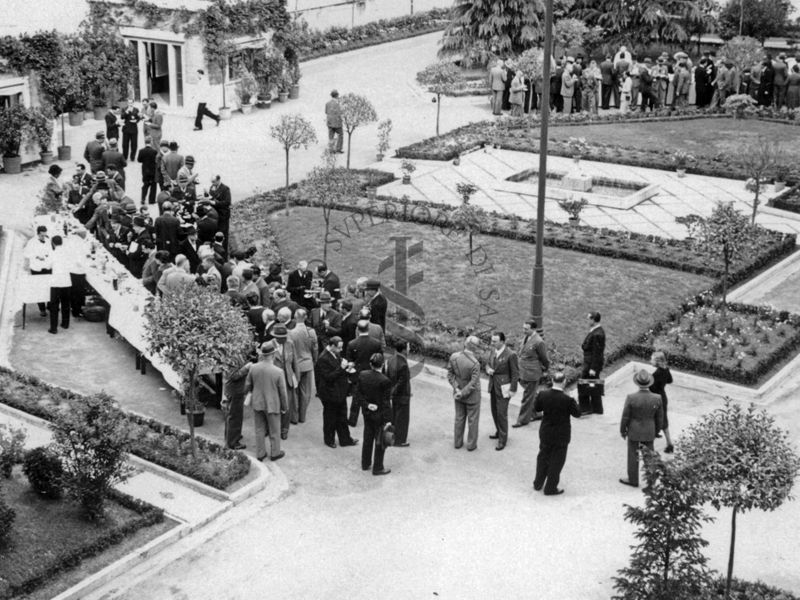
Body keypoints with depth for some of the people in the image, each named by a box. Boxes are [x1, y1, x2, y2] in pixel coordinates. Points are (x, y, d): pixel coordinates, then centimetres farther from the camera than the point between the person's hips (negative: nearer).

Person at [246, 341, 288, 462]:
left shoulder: (253, 368, -13)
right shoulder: (278, 372, -23)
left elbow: (247, 386, 0)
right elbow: (282, 392, -13)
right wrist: (285, 407, 3)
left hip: (257, 404, 3)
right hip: (272, 405, -3)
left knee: (260, 430, 19)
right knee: (274, 431, 17)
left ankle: (260, 454, 30)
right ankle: (275, 453, 32)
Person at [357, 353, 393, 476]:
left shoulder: (362, 375, -9)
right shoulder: (384, 381, -26)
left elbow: (359, 393, 1)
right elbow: (386, 402, -20)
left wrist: (367, 404, -1)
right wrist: (388, 420, -14)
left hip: (367, 412, 6)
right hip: (379, 415, -6)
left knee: (368, 438, 22)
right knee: (380, 442, 10)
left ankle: (365, 464, 34)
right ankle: (378, 468, 20)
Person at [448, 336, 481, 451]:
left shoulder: (454, 356, -17)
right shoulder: (475, 364, -31)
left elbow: (450, 375, -11)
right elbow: (473, 384, -28)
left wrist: (457, 390, -15)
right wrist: (461, 394, -17)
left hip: (458, 392, 4)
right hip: (472, 395, -4)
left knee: (460, 418, 22)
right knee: (473, 419, 15)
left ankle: (458, 442, 33)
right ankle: (471, 444, 27)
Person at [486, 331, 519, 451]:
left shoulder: (510, 355, -20)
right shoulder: (493, 350, 1)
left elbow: (515, 373, -13)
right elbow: (488, 363, 16)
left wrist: (512, 390, -12)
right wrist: (488, 369, -8)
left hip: (503, 388, -7)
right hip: (493, 386, 7)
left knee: (501, 413, -3)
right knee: (494, 411, 18)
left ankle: (503, 439, 7)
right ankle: (499, 432, 37)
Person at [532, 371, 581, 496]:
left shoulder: (543, 395, -13)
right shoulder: (567, 400, -25)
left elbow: (537, 408, 3)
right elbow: (577, 414, -12)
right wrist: (574, 402, 2)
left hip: (545, 433, 4)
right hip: (561, 435, -4)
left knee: (543, 457, 23)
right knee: (557, 461, 11)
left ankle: (538, 483, 35)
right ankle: (550, 488, 19)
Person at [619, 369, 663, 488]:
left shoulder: (631, 398, -22)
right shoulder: (657, 398, -14)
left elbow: (625, 417, -13)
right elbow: (659, 418, -2)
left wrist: (622, 431, 2)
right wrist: (656, 431, 14)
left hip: (634, 431, -2)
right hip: (649, 432, 2)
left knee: (633, 456, 12)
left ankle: (633, 480, 23)